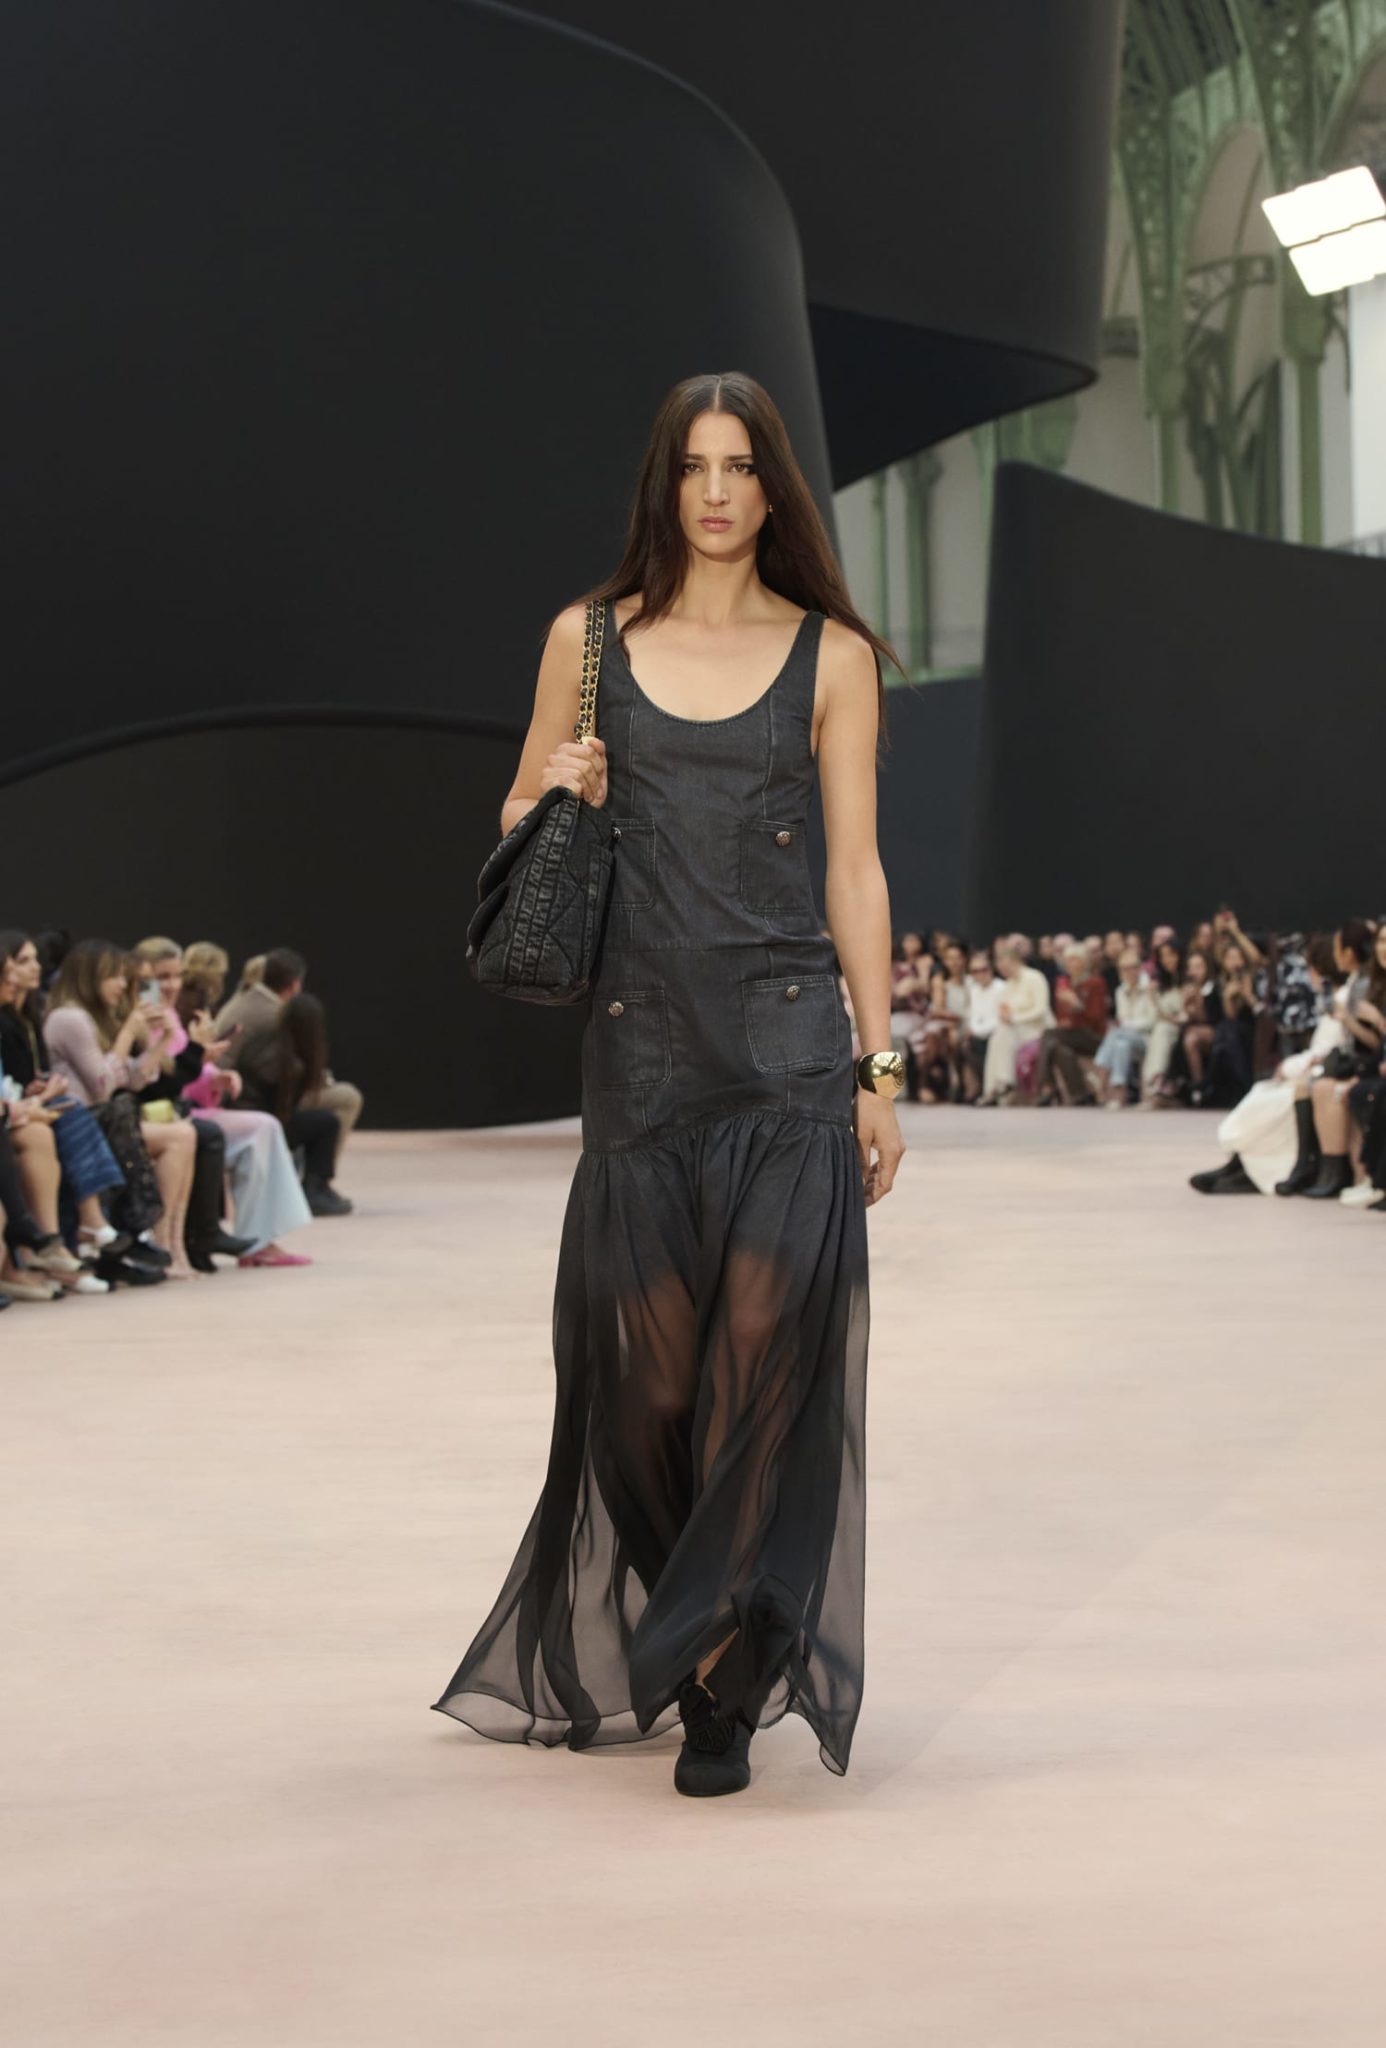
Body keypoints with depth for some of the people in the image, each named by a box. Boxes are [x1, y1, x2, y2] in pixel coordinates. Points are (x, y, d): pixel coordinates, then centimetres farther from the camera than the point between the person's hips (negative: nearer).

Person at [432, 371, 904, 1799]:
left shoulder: (832, 652, 6)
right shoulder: (590, 638, 9)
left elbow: (855, 866, 5)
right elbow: (516, 821, 17)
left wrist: (879, 1066, 0)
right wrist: (559, 799, -7)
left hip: (787, 1035, -1)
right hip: (641, 1034, 2)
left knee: (766, 1344, -12)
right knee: (652, 1369, 3)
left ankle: (720, 1684, -3)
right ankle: (683, 1648, 23)